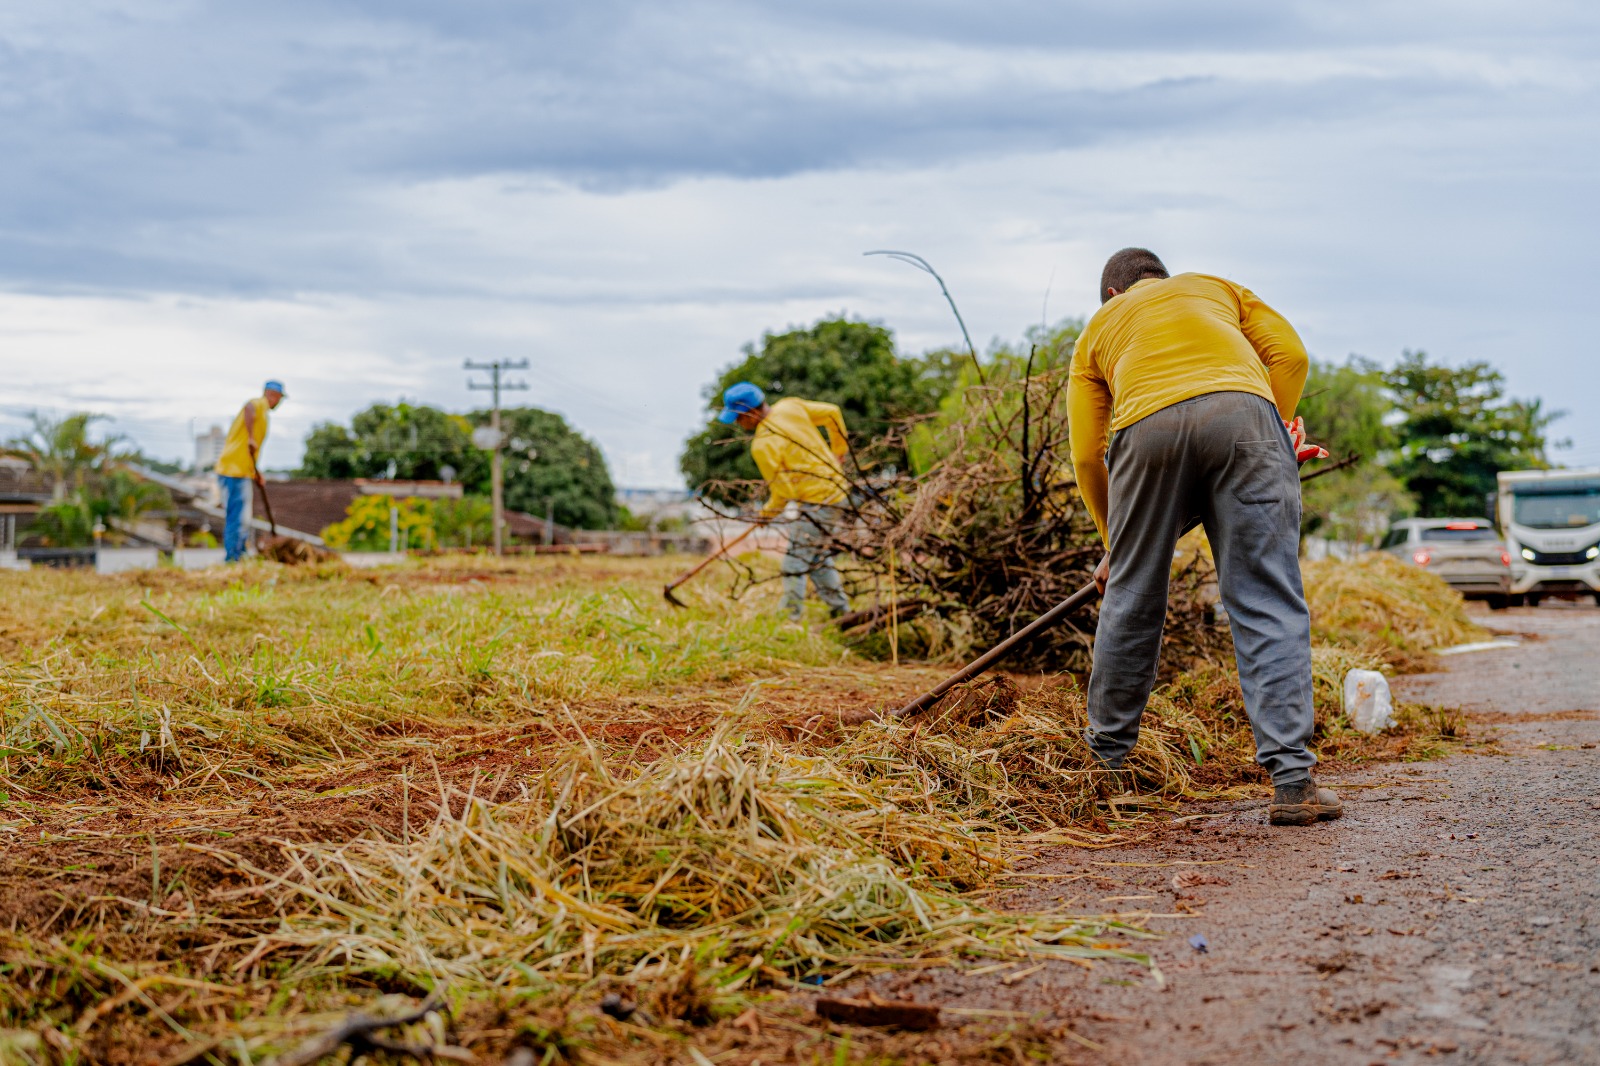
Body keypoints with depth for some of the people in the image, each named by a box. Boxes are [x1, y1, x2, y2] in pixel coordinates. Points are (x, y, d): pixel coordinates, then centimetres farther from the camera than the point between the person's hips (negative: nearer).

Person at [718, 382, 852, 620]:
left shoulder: (763, 446, -21)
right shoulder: (790, 406, -1)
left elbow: (783, 491, -16)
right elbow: (832, 413, 8)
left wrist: (768, 512, 4)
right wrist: (839, 449, 23)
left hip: (816, 500, -9)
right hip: (836, 487, 9)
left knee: (795, 564, -6)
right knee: (818, 556, 21)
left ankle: (792, 617, -6)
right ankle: (840, 610, 29)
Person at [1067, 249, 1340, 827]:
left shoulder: (1097, 330, 35)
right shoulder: (1217, 288, 37)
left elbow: (1088, 456, 26)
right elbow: (1290, 354, 18)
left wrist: (1117, 547, 35)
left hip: (1146, 427, 1)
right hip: (1242, 410, 0)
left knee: (1131, 602, 15)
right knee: (1268, 606, -2)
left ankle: (1104, 762, 27)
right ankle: (1292, 782, -10)